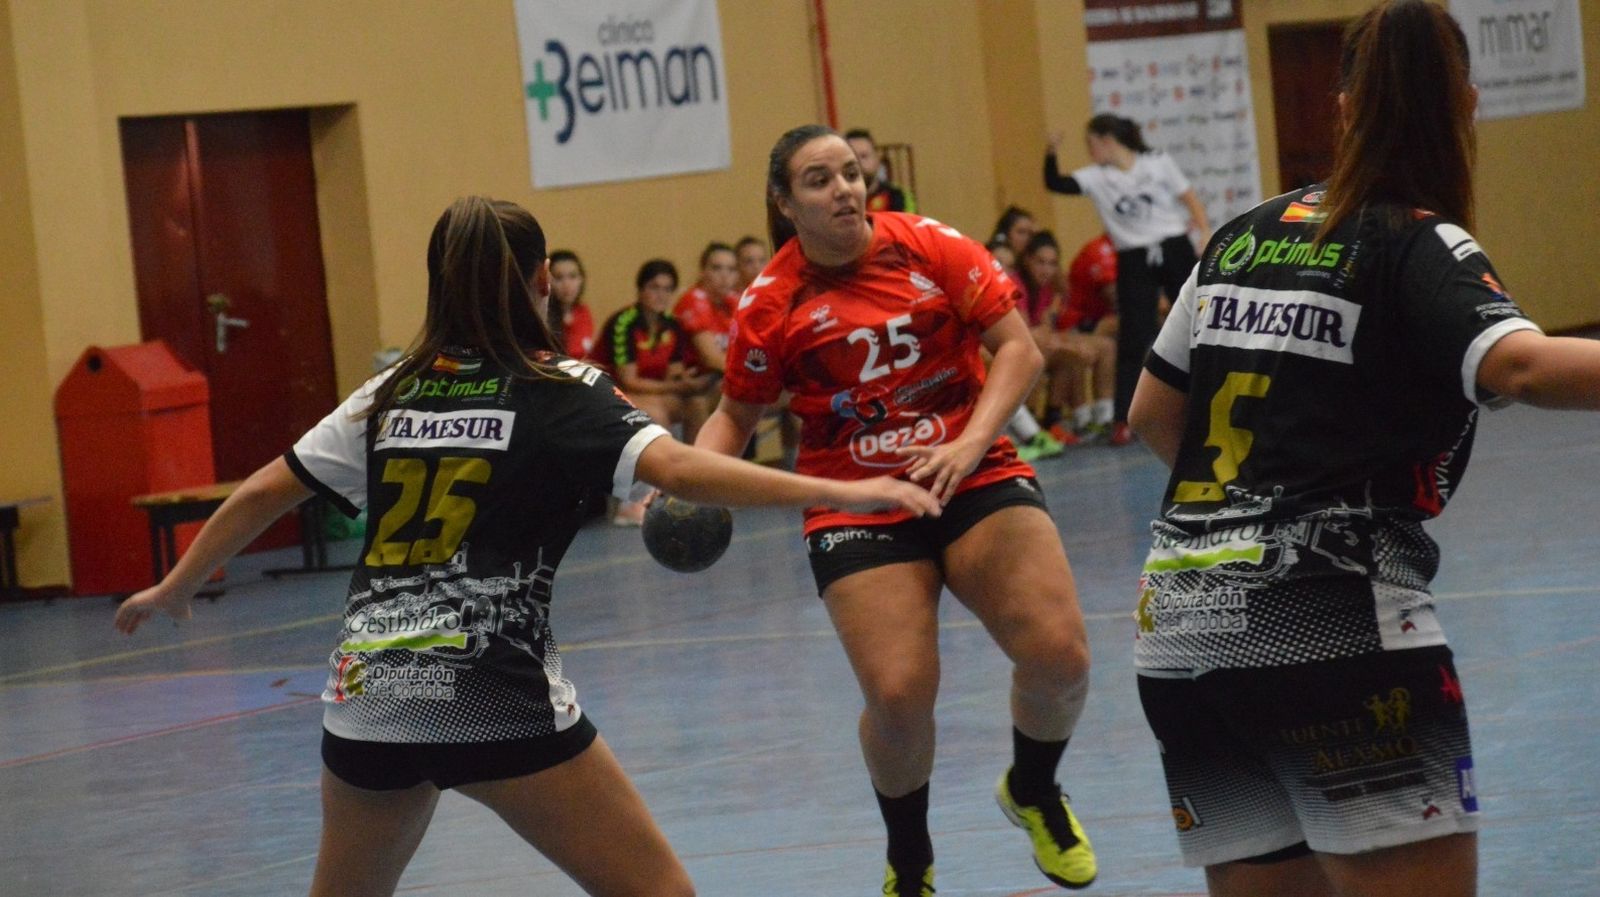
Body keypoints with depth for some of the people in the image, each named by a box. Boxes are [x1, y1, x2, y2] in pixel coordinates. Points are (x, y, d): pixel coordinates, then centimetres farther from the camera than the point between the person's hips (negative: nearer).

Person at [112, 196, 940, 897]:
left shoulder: (393, 394, 14)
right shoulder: (560, 393, 0)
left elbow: (265, 492, 18)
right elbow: (678, 471, -15)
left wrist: (173, 590, 31)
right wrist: (839, 492, -18)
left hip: (365, 696, 5)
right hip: (495, 701, -5)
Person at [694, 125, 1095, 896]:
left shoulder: (930, 247, -3)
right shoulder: (770, 304, -2)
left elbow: (1018, 349, -5)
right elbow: (736, 415, 11)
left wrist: (971, 443, -19)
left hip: (974, 479, 1)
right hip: (856, 507, -1)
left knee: (1059, 654, -16)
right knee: (898, 695, -17)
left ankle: (1034, 794, 18)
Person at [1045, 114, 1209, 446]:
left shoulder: (1158, 163, -1)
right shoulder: (1095, 178, 2)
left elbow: (1188, 197, 3)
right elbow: (1054, 184, -8)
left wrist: (1205, 231, -7)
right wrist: (1051, 155, -22)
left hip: (1175, 250, -1)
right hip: (1134, 261, 1)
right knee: (1133, 340, -5)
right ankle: (1122, 420, -5)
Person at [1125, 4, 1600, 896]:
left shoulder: (1245, 236, 15)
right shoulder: (1421, 245, -3)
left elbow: (1153, 414, 22)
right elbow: (1518, 366, -23)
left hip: (1178, 622, 7)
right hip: (1332, 625, -7)